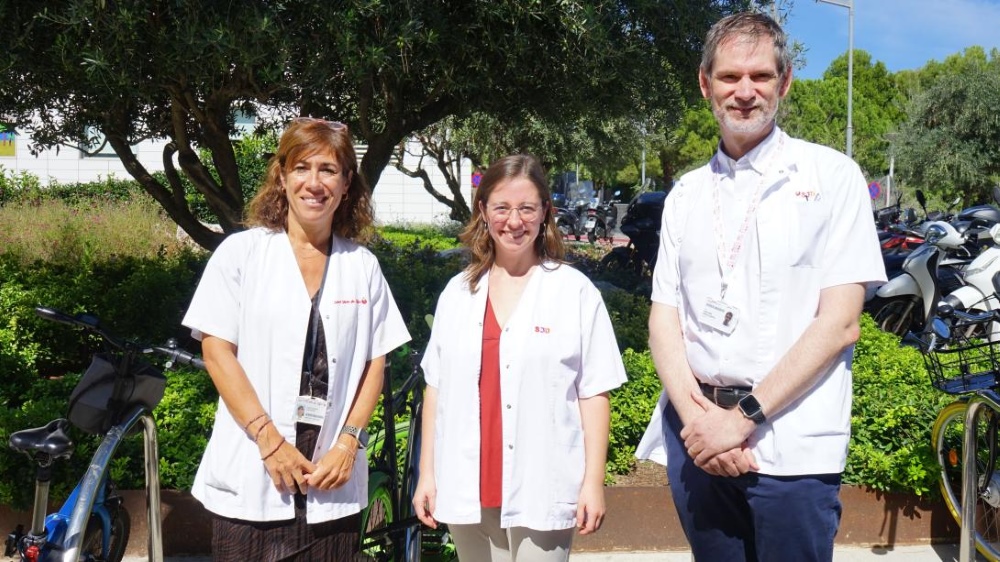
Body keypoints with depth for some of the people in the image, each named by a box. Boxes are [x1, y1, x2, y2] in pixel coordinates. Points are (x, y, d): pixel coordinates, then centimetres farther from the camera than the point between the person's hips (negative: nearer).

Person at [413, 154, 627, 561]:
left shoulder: (576, 292, -3)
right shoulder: (457, 293, 8)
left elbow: (594, 394, -2)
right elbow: (437, 389, 10)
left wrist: (593, 482, -5)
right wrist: (427, 474, 8)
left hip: (541, 492, -3)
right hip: (468, 490, 4)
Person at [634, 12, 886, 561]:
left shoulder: (830, 176, -1)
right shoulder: (686, 194, 11)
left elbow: (839, 324, -8)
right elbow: (663, 318, 7)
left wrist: (743, 415, -14)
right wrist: (695, 414, -10)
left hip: (791, 445, -3)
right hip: (695, 435, 4)